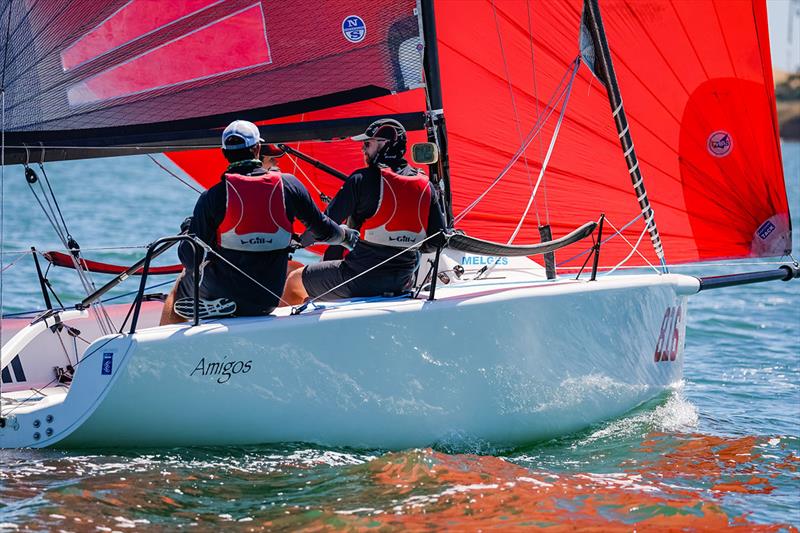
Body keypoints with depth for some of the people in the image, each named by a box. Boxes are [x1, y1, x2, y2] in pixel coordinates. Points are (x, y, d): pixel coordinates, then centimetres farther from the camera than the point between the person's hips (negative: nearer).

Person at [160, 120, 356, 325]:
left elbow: (191, 259, -11)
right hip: (267, 303, 2)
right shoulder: (289, 185, -6)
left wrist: (189, 230, 11)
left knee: (184, 280, 30)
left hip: (220, 297, -2)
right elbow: (323, 230, 6)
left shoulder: (213, 197, -12)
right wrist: (346, 234, 28)